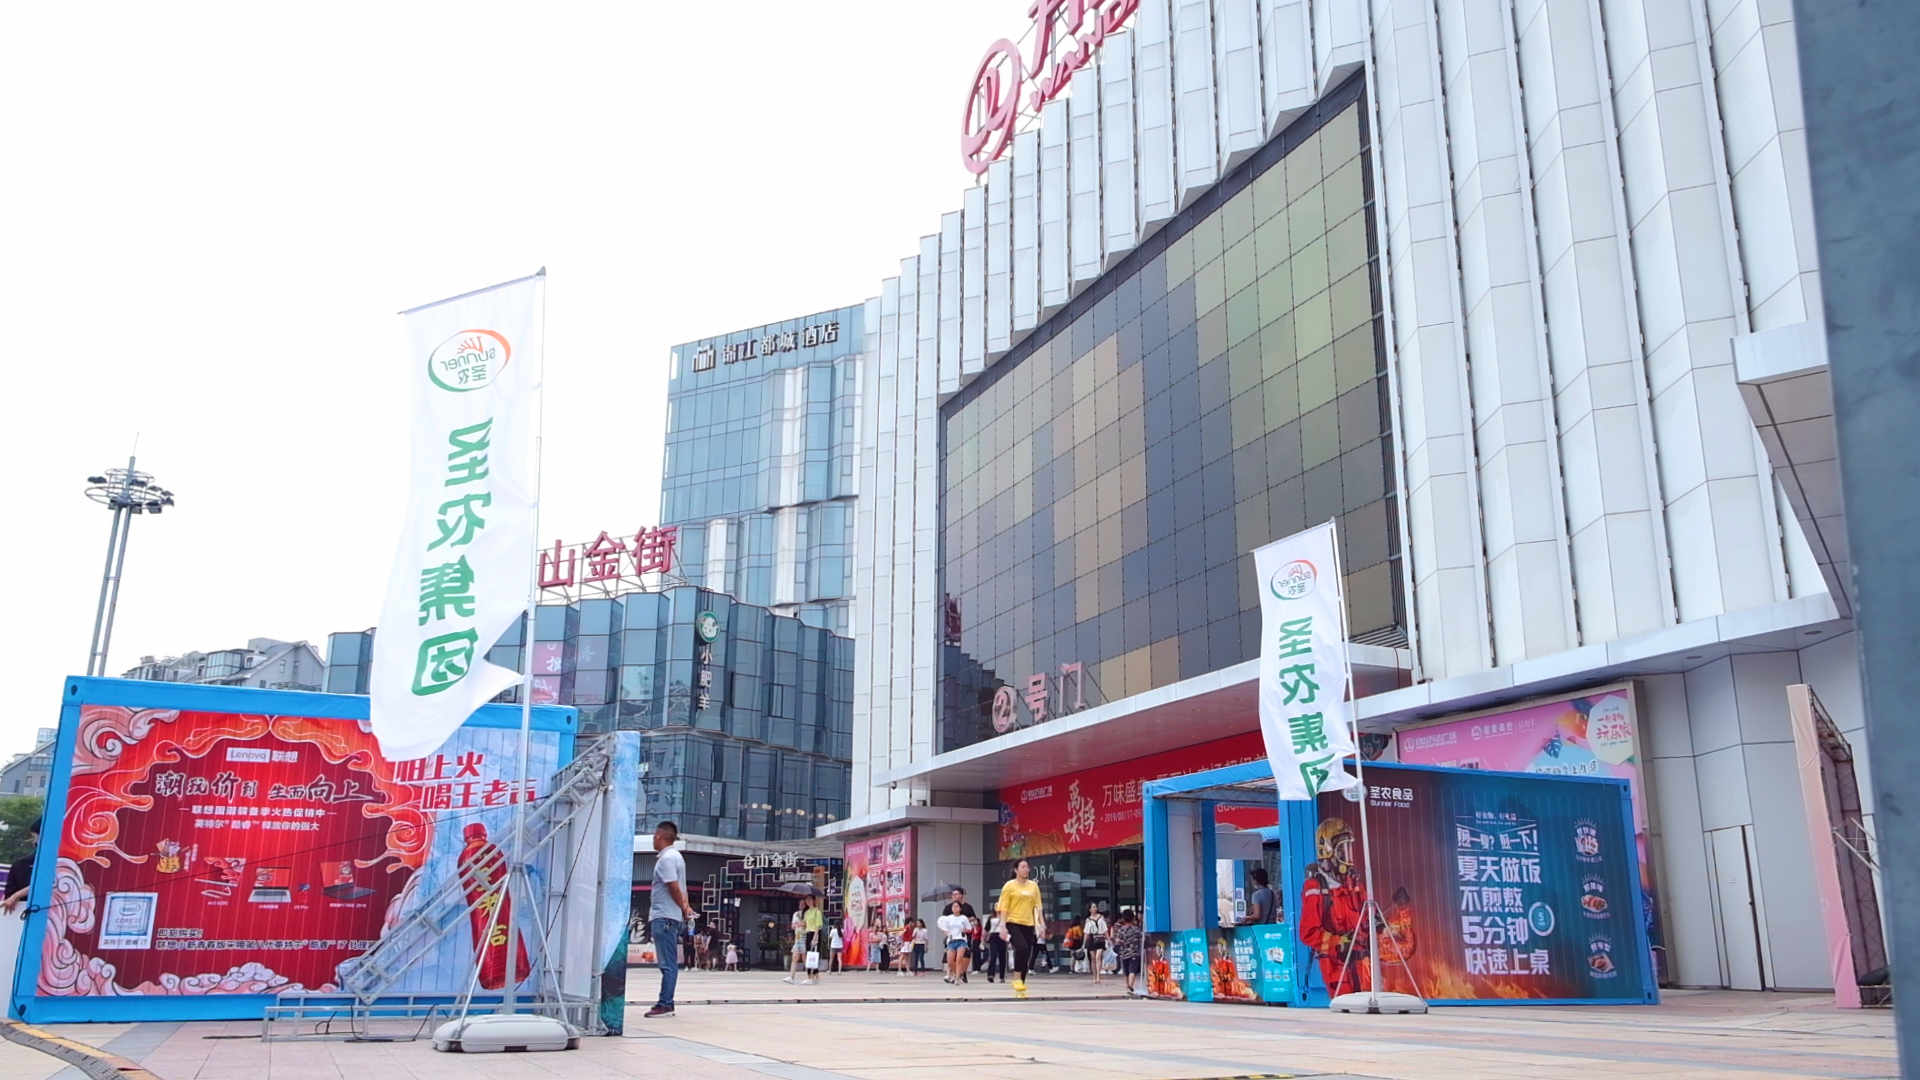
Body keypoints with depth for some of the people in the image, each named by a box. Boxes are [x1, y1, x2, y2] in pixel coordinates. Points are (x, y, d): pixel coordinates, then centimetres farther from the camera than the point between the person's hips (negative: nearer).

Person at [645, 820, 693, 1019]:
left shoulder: (666, 859, -13)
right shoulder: (675, 856, 18)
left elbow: (674, 887, -17)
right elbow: (678, 888, 16)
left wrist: (684, 909, -7)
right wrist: (686, 906, 5)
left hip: (664, 917, -10)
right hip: (673, 917, 10)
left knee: (668, 964, -8)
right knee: (670, 963, 11)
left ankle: (665, 1004, -7)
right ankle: (666, 1003, 15)